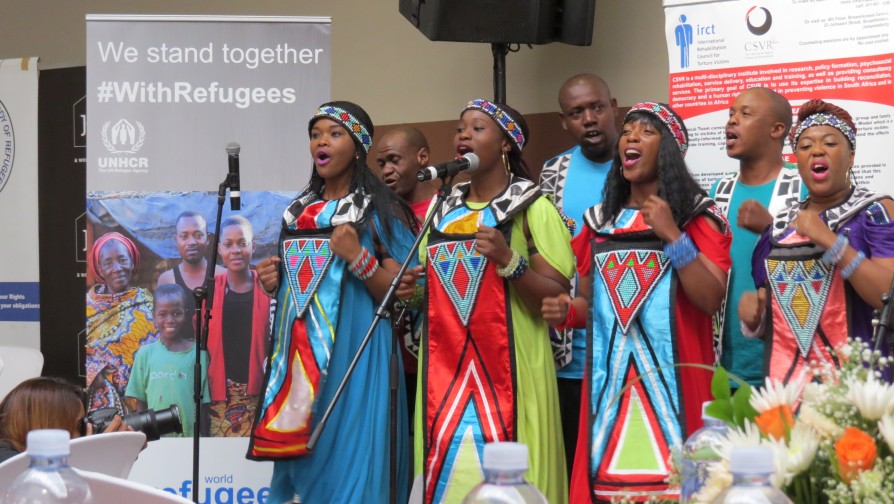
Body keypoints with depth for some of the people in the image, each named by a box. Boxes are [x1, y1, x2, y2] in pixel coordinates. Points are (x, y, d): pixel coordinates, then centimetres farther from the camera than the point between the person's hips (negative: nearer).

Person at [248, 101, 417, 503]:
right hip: (298, 358, 6)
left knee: (347, 463, -10)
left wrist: (358, 257, -20)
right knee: (300, 466, 5)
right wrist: (275, 283, 6)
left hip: (352, 357, -6)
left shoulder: (380, 211, -2)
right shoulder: (299, 211, 16)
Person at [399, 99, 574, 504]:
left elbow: (559, 296, -7)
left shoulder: (531, 207, -2)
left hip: (505, 370, -5)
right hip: (445, 369, 5)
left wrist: (509, 261, -21)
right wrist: (411, 287, 7)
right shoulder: (442, 208, 16)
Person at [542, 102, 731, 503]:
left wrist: (673, 236, -16)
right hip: (609, 378, 4)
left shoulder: (698, 217, 2)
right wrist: (567, 312, 1)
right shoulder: (598, 221, 15)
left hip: (671, 378, -4)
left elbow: (711, 300, -10)